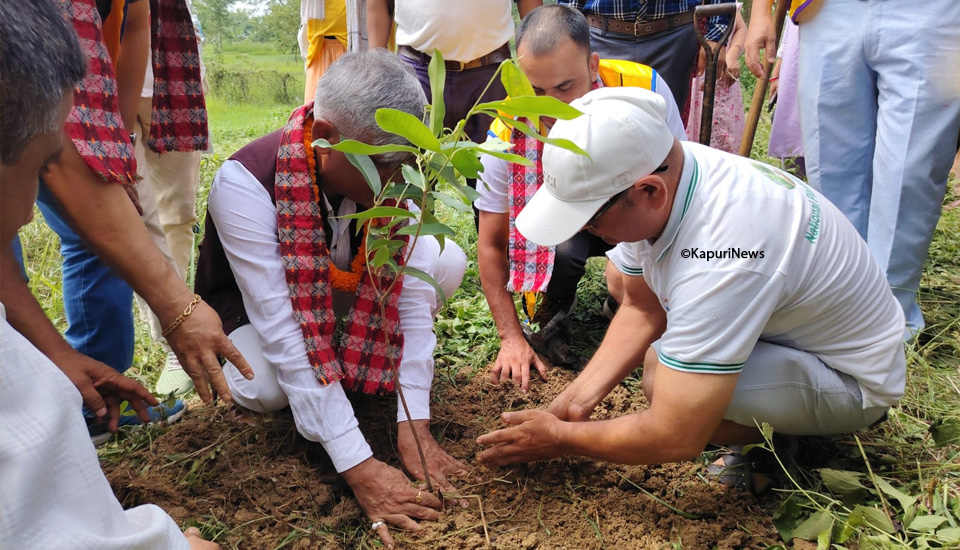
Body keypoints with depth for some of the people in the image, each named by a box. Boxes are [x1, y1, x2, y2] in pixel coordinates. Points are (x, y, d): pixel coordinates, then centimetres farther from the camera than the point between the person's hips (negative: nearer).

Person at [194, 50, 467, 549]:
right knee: (265, 387, -35)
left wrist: (413, 424, -31)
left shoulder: (391, 171, -25)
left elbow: (413, 288, -24)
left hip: (346, 284, 3)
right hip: (248, 299, -3)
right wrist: (358, 467, -44)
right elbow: (281, 325, -41)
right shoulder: (246, 182, -37)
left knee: (448, 264, -18)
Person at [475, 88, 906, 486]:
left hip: (854, 379, -8)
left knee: (663, 374, -33)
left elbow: (676, 439, -33)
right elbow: (642, 308, 0)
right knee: (621, 271, 3)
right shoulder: (664, 174, -15)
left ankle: (794, 443, -3)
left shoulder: (720, 259, -40)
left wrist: (560, 438, -18)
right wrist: (577, 398, -7)